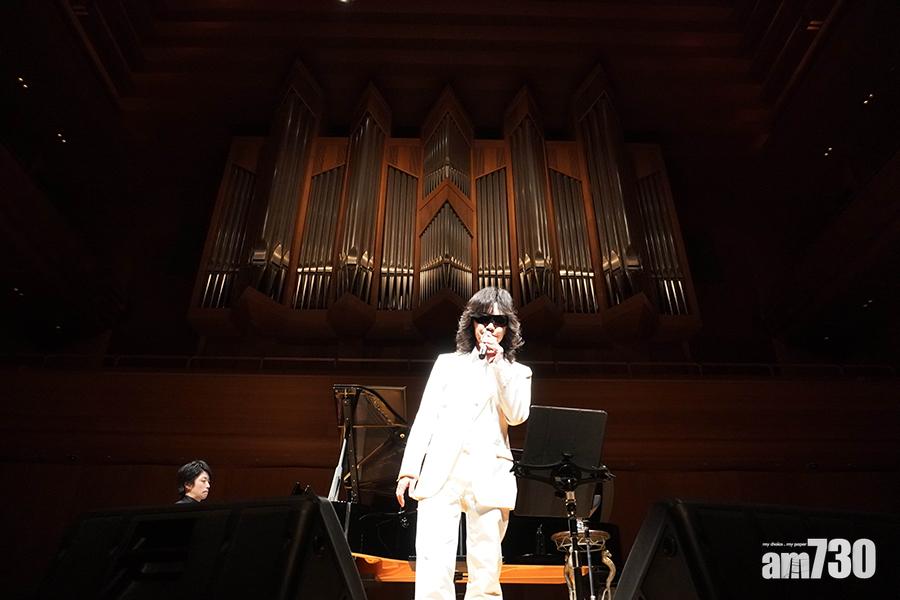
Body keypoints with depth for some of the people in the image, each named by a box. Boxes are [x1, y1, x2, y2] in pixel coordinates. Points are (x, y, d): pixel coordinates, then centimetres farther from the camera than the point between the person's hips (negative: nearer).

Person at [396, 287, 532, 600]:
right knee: (432, 570, -11)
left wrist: (498, 363, -4)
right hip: (440, 473, 0)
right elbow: (425, 418, 11)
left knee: (485, 574, -1)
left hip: (488, 476, 0)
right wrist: (409, 469, 2)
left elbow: (517, 415, -2)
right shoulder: (448, 363, 17)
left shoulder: (517, 372, 16)